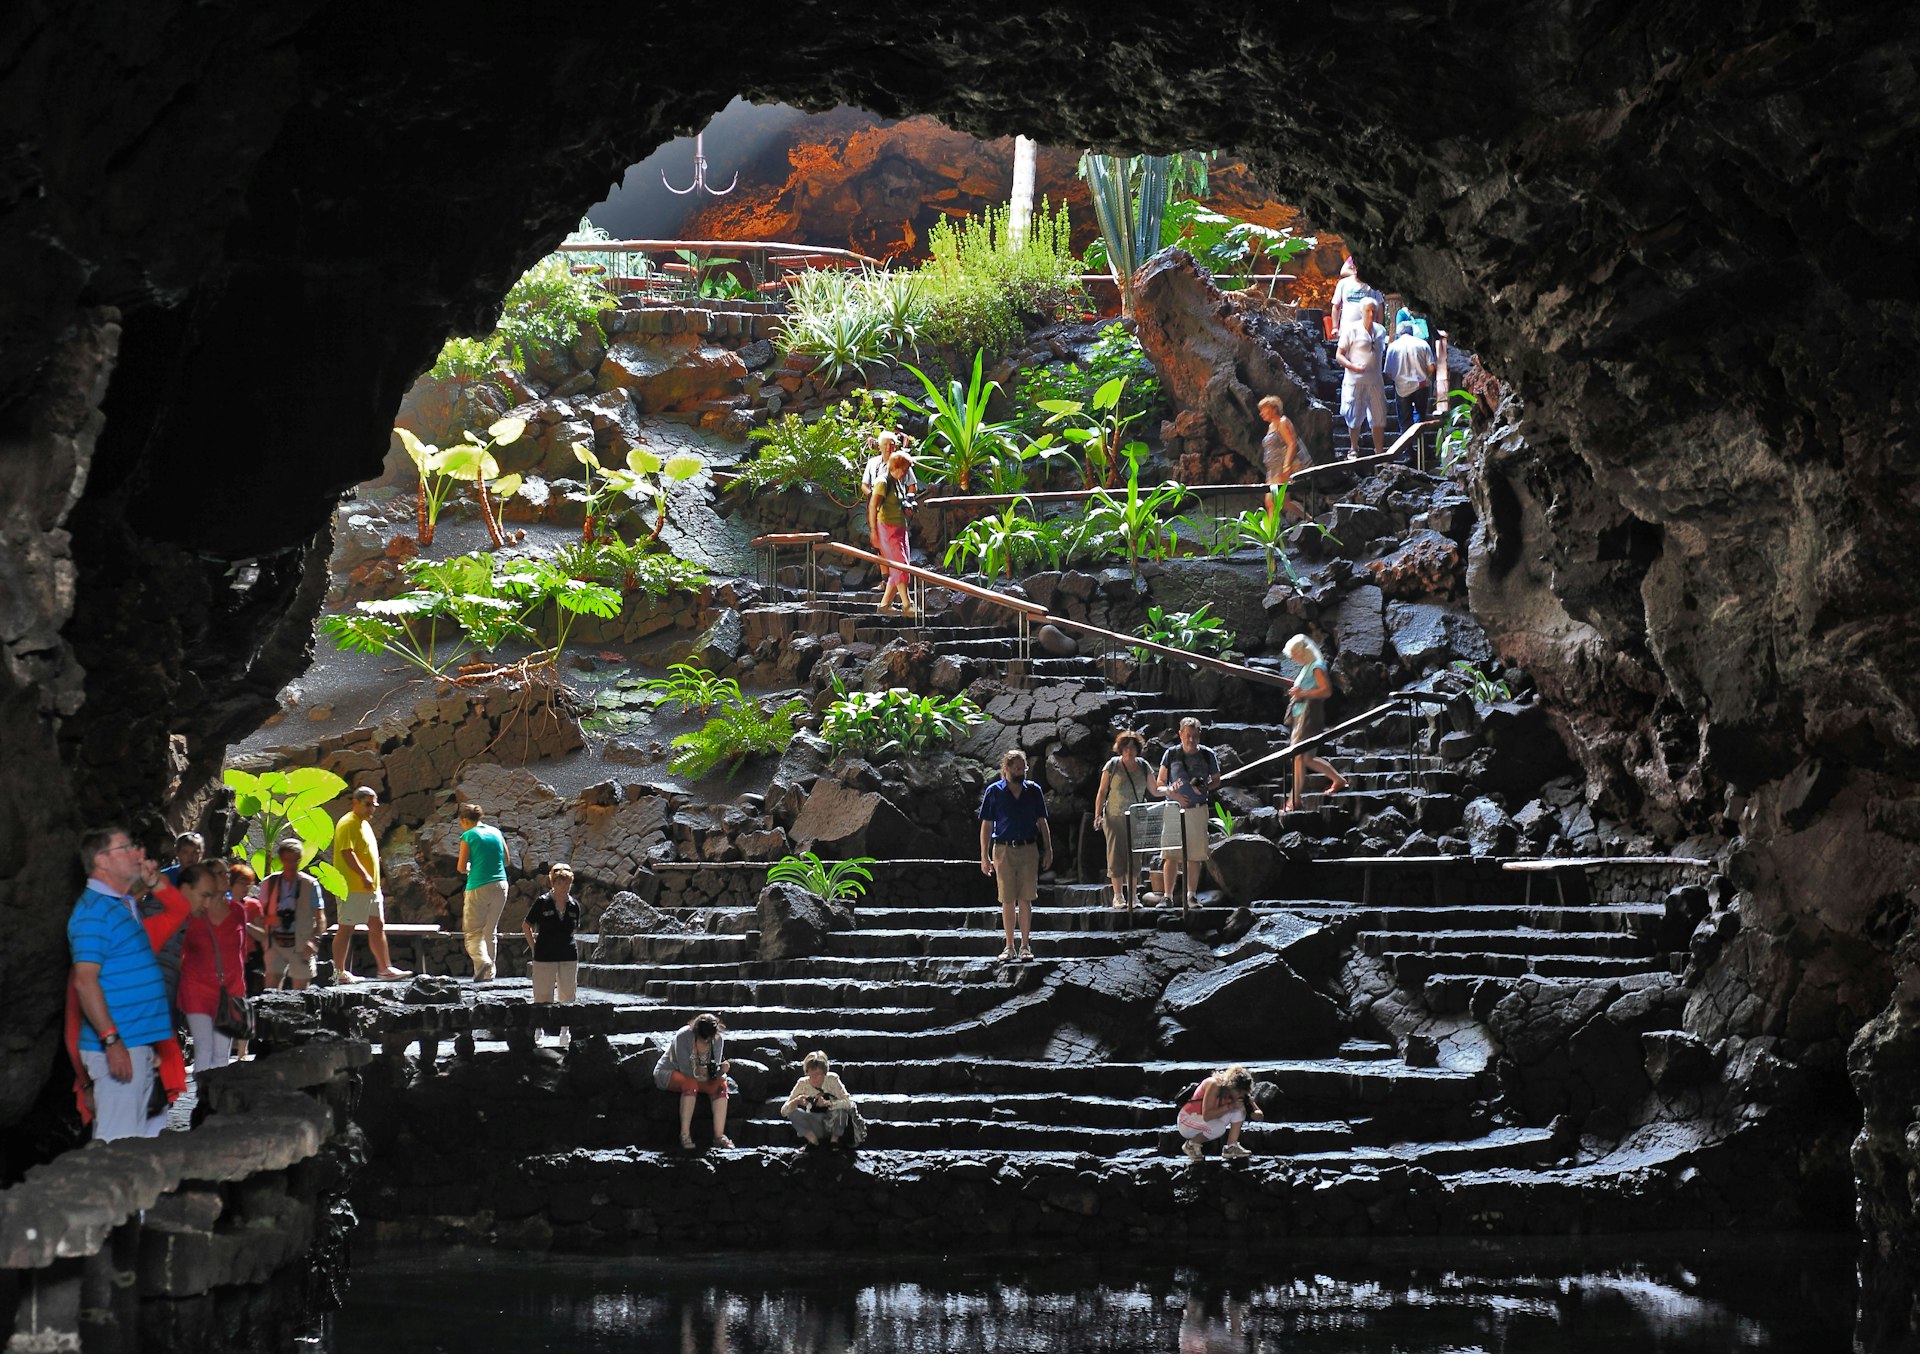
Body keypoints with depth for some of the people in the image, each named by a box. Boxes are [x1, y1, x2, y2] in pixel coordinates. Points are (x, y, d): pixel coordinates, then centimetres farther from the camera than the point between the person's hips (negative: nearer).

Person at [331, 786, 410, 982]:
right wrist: (364, 875, -29)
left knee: (377, 926, 8)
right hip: (353, 887, -10)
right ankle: (340, 972, 0)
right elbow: (347, 852, -22)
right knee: (346, 928, -4)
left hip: (370, 887, 10)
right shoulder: (348, 823, -12)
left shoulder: (364, 823, 19)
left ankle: (385, 968, 11)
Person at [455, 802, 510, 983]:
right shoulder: (496, 832, 10)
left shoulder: (468, 836, -5)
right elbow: (506, 860, 16)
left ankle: (482, 960, -27)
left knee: (474, 932, -1)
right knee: (491, 931, 14)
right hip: (500, 885, 5)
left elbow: (461, 868, -5)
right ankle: (489, 973, 13)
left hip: (479, 887, -5)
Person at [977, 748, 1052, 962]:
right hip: (1003, 850, -1)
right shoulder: (994, 792, 1)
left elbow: (1042, 822, 12)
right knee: (1007, 900, 2)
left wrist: (1048, 849, 6)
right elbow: (986, 825, 3)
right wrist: (984, 856, -1)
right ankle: (1009, 946, 9)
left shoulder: (1033, 791, 6)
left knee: (1025, 899, 2)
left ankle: (1025, 945, 9)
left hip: (1028, 849, 1)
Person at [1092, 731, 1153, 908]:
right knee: (1116, 857, -3)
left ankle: (1132, 896, 10)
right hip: (1115, 819, -3)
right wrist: (1098, 815, -9)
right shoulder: (1112, 765, -5)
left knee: (1134, 859, 3)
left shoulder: (1143, 767, 4)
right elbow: (1102, 792, -3)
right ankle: (1118, 897, 4)